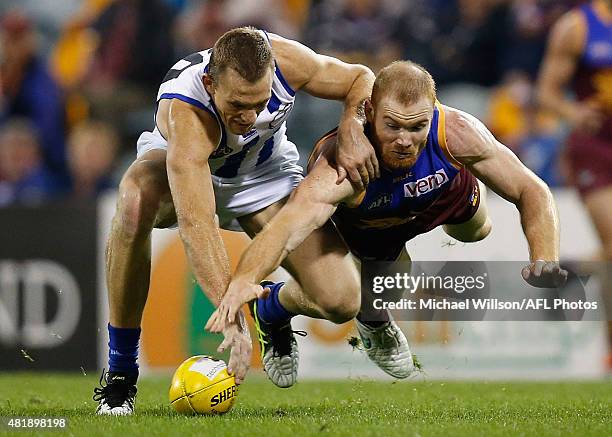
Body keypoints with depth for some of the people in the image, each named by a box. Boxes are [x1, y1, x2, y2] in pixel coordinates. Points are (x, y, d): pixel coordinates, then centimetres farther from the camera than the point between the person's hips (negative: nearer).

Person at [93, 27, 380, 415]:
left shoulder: (283, 60, -31)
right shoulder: (185, 116, -42)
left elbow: (361, 79, -11)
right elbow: (196, 223, -52)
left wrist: (352, 128, -31)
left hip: (264, 172, 3)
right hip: (184, 166, -3)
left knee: (339, 302, -17)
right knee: (135, 202, -42)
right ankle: (120, 370, -28)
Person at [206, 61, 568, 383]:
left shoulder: (457, 133, -44)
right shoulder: (339, 167, -53)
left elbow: (532, 191, -33)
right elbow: (287, 226, -68)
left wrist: (544, 261, -50)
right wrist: (242, 282, -88)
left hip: (447, 192, 3)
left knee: (476, 232, 28)